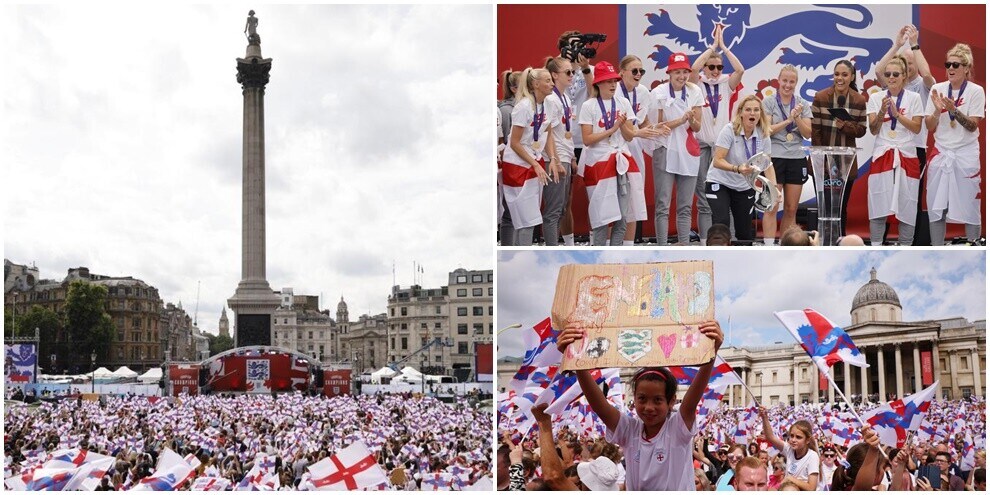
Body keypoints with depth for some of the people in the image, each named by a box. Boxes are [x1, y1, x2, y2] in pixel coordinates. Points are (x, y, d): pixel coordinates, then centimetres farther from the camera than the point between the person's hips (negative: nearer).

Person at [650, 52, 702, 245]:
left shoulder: (695, 92, 6)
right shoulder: (658, 93, -4)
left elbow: (697, 127, 6)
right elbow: (657, 126, -4)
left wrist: (692, 120, -17)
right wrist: (681, 120, -16)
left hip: (688, 153, 4)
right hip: (665, 152, -3)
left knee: (685, 207, 7)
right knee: (662, 206, -5)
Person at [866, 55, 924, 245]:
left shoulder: (913, 98, 3)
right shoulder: (876, 98, 4)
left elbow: (917, 128, -2)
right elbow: (873, 130, 1)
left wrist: (897, 114, -12)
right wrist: (882, 112, -15)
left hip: (906, 155, 0)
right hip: (882, 155, 0)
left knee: (906, 203, 1)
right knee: (878, 202, -3)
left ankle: (905, 246, 8)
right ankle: (875, 245, 3)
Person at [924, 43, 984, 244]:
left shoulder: (976, 91, -5)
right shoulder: (938, 89, 3)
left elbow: (972, 126, -10)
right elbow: (930, 126, 3)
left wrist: (954, 109, -24)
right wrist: (937, 109, -15)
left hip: (966, 154, -3)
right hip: (940, 154, 3)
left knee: (969, 206, -1)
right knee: (936, 206, 3)